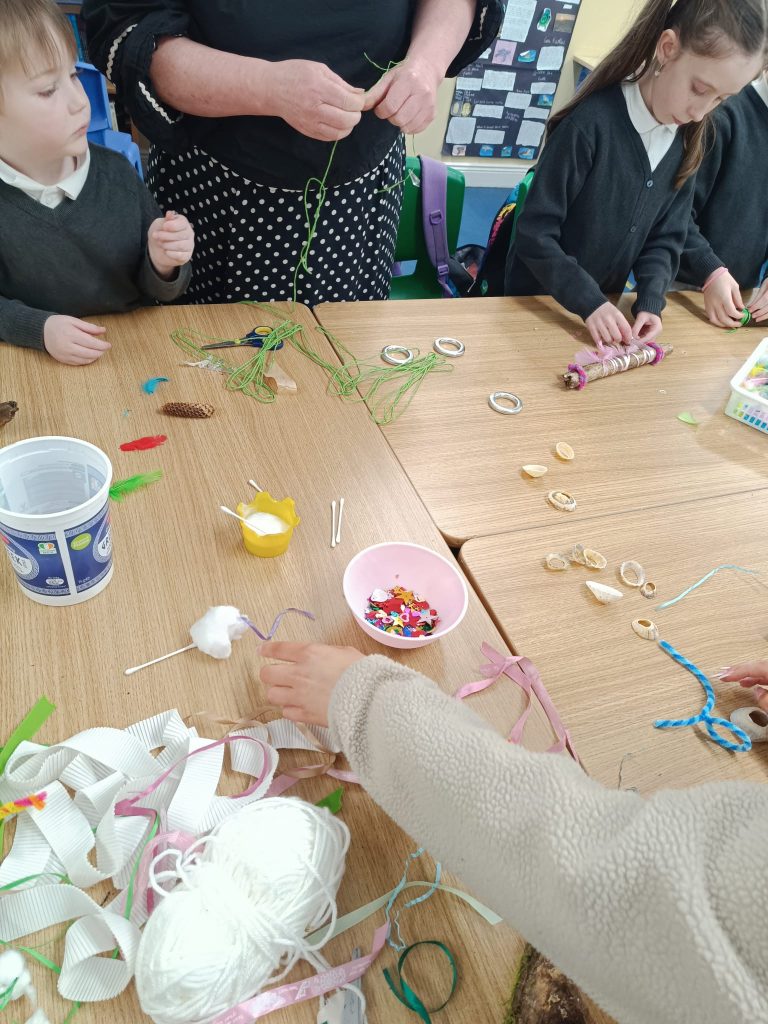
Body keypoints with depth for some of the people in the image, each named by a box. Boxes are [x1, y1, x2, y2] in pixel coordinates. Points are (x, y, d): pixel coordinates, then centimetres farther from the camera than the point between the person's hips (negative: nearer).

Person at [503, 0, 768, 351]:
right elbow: (535, 234, -23)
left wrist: (650, 302, -14)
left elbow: (666, 236, 2)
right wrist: (588, 302, -27)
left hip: (603, 307, 5)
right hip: (535, 302, -5)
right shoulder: (591, 124, -22)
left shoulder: (688, 141, -2)